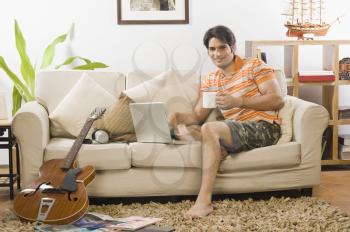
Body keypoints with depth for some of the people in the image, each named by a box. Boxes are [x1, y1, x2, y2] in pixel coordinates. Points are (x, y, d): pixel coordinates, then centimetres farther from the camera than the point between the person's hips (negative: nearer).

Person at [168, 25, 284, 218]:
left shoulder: (254, 66, 1)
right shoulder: (210, 80, 17)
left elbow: (278, 100, -9)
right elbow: (197, 115, 11)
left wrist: (238, 102, -17)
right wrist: (178, 116, -12)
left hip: (264, 128, -6)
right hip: (235, 131, 6)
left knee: (210, 128, -31)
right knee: (184, 128, -7)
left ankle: (204, 200, -37)